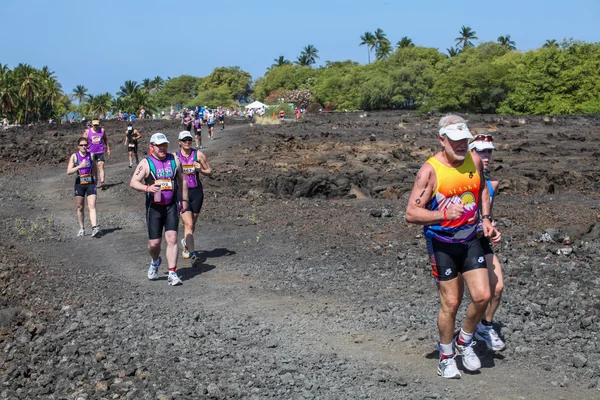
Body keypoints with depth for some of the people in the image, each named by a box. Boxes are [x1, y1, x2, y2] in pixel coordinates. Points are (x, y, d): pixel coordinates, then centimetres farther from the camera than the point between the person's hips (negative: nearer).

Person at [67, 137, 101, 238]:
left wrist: (95, 179, 19)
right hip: (79, 183, -1)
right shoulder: (74, 156, -2)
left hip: (90, 183, 1)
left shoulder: (91, 155, 4)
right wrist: (79, 166, -22)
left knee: (92, 206, -11)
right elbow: (68, 171, -10)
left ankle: (94, 228, -21)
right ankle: (81, 229, 22)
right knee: (80, 207, 9)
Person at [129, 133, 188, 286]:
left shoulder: (174, 160, 7)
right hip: (154, 207, -2)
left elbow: (182, 180, 18)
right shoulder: (146, 163, -3)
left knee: (172, 239, -9)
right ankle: (155, 262, 36)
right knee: (154, 242, 3)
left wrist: (184, 199, 16)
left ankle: (172, 274, -6)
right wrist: (147, 188, -26)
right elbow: (133, 182, -8)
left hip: (171, 206, 2)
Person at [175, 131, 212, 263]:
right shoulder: (174, 156, 0)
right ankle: (192, 253, -14)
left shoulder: (198, 154, 1)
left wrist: (200, 170, -13)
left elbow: (209, 172, 6)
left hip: (196, 192, 2)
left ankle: (186, 242, 43)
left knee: (192, 223, 15)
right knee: (189, 224, -13)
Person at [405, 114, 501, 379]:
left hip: (471, 239, 4)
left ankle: (464, 342, 24)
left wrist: (485, 218, 8)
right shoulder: (430, 170, -16)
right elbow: (411, 213, -17)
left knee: (482, 296, -2)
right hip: (442, 244, -4)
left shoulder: (474, 161, 0)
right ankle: (446, 357, 22)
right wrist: (443, 214, -31)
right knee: (450, 302, 1)